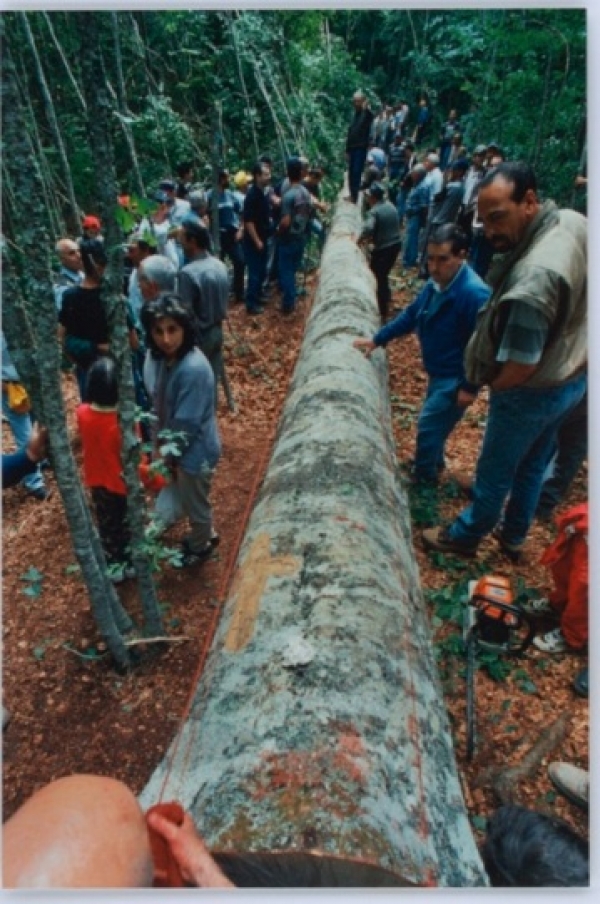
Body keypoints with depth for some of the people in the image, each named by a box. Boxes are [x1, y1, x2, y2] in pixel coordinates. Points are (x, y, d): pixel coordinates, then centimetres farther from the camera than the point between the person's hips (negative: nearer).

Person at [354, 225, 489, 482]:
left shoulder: (474, 293, -28)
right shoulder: (435, 284, 0)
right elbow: (410, 315, 13)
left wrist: (470, 386, -23)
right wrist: (377, 340, 12)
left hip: (456, 378, -8)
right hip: (439, 372, 9)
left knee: (428, 427, -1)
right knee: (434, 426, 23)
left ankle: (423, 479, 19)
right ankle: (433, 464, 45)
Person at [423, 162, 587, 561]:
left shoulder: (533, 277, -36)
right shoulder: (574, 221, -7)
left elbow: (519, 368, -30)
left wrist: (485, 388, -9)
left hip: (533, 393, -9)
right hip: (573, 377, 9)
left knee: (495, 472, 13)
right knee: (534, 465, 25)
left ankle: (464, 536, 37)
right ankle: (514, 535, 46)